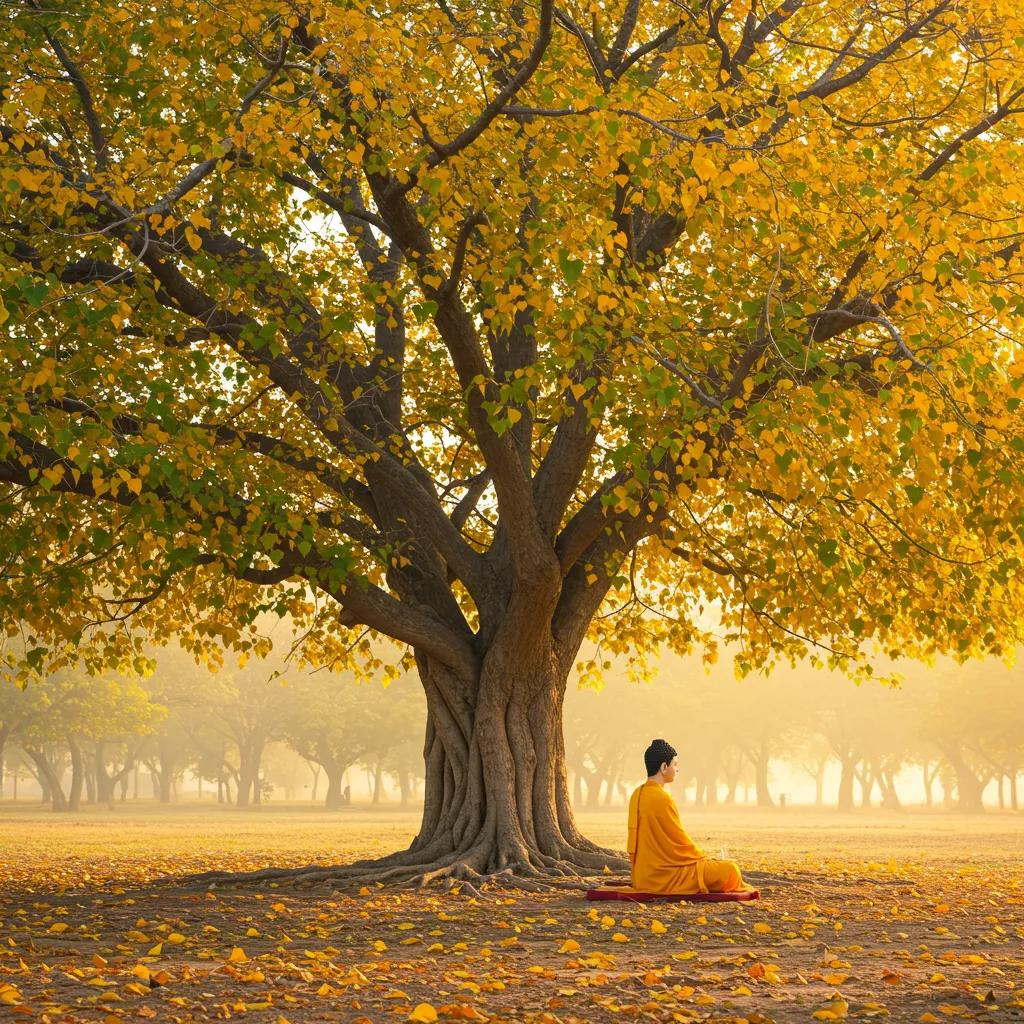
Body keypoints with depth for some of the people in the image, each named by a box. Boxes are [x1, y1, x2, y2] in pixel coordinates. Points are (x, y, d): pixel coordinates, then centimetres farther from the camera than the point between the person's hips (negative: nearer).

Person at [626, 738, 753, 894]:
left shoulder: (637, 794, 8)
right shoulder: (661, 799, -19)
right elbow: (679, 840, -13)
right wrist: (704, 857, 5)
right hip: (663, 876, -10)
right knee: (730, 869, -8)